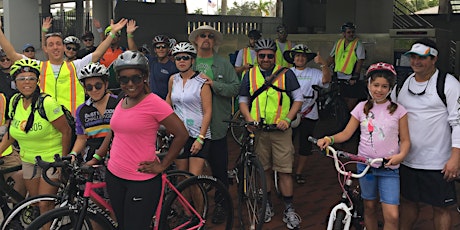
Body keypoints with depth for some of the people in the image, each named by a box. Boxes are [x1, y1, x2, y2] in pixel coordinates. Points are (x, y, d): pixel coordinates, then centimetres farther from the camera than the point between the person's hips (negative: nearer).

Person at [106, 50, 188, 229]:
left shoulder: (154, 103, -14)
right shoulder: (121, 102, 7)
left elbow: (182, 134, -13)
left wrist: (162, 166, -9)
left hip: (142, 180, -7)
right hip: (114, 176, 7)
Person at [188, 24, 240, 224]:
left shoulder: (223, 64, 5)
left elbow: (235, 88, -4)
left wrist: (214, 84, -15)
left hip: (216, 125, -2)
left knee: (219, 167, 5)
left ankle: (221, 205, 19)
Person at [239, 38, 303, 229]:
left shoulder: (286, 74, 3)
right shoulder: (250, 75, 9)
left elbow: (298, 99, 4)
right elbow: (243, 100, 14)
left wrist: (287, 119, -9)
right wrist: (249, 119, -4)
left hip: (281, 130, -2)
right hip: (257, 130, 2)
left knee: (284, 170, -4)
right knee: (262, 169, 9)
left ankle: (289, 209, 6)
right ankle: (267, 205, 24)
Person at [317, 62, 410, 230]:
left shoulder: (398, 110, 0)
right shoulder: (362, 108, 4)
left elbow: (405, 140, 1)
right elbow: (346, 133, 2)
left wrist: (401, 155, -20)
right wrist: (329, 139, -17)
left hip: (389, 167, -2)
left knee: (392, 216, -11)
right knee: (370, 208, 14)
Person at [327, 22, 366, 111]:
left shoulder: (358, 44, -6)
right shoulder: (338, 43, 9)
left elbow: (360, 62, -11)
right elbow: (331, 58, 16)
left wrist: (354, 77, -16)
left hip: (352, 80, -5)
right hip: (339, 78, 5)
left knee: (352, 102, -4)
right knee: (344, 101, 12)